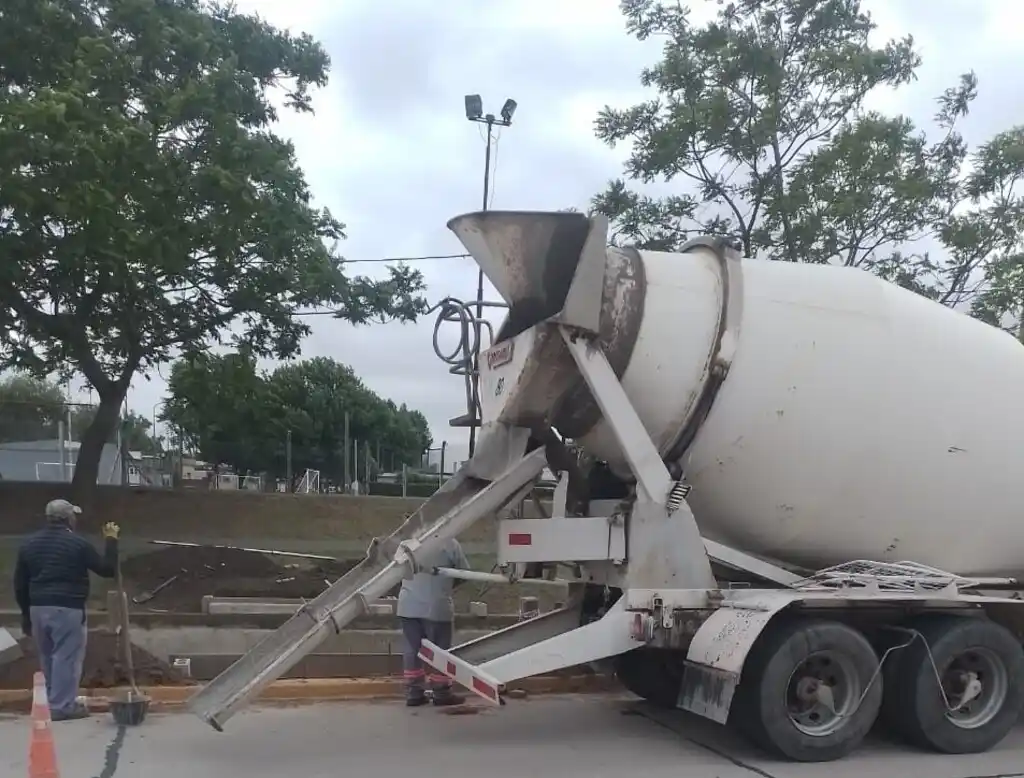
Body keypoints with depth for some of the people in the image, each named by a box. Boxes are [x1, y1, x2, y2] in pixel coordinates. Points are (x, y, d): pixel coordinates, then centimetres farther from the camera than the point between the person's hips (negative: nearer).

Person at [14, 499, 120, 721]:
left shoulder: (29, 543, 10)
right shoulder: (78, 543, -8)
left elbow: (19, 584, 13)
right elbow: (107, 569, -3)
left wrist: (26, 614, 20)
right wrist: (111, 540, 8)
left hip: (38, 608, 6)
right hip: (68, 608, -6)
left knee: (47, 657, 17)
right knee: (67, 657, -1)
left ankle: (52, 702, 25)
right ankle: (62, 706, -1)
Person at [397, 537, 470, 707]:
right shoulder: (450, 544, -4)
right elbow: (464, 572, 2)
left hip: (408, 606, 4)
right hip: (436, 607, -4)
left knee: (412, 648, 10)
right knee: (439, 649, 7)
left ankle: (413, 693, 13)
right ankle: (441, 693, 12)